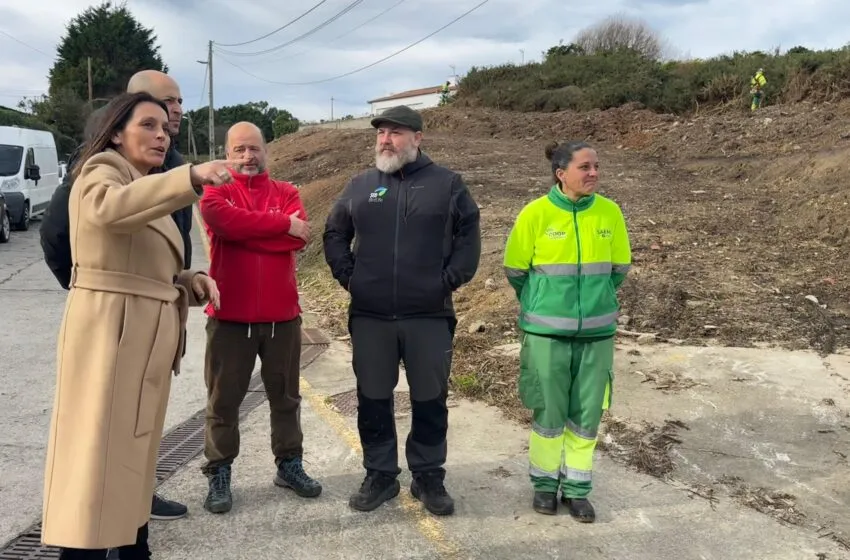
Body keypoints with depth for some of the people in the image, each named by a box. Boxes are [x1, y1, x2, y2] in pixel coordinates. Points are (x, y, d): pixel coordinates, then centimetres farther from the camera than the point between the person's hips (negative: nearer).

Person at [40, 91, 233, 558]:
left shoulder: (147, 189, 21)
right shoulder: (101, 172, -5)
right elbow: (109, 208, -32)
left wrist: (195, 283, 1)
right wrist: (190, 178, -41)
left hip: (149, 335, 9)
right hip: (108, 329, -9)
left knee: (133, 450, 15)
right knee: (96, 454, -7)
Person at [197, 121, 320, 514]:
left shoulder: (287, 193, 7)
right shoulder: (216, 191, 2)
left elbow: (297, 239, -12)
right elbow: (220, 218, -22)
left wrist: (243, 229, -14)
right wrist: (282, 224, -18)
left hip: (282, 315, 2)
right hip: (230, 315, -2)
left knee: (286, 396, 14)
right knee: (223, 400, 7)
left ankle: (289, 465, 29)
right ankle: (219, 474, 19)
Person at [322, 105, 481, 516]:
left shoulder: (447, 184, 2)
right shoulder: (360, 185, 9)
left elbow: (468, 237, 3)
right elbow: (334, 235, 15)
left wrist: (449, 281, -5)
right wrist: (348, 277, 4)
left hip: (429, 317, -2)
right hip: (369, 317, 2)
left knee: (430, 401, 8)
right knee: (373, 400, 9)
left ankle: (428, 476, 24)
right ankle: (380, 475, 25)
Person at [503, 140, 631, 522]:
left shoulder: (610, 212, -3)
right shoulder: (535, 213, -11)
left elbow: (619, 268, 10)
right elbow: (516, 270, 1)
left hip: (597, 330, 3)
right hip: (547, 330, -2)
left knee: (587, 413, 8)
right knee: (549, 411, 6)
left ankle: (576, 487, 25)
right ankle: (545, 483, 26)